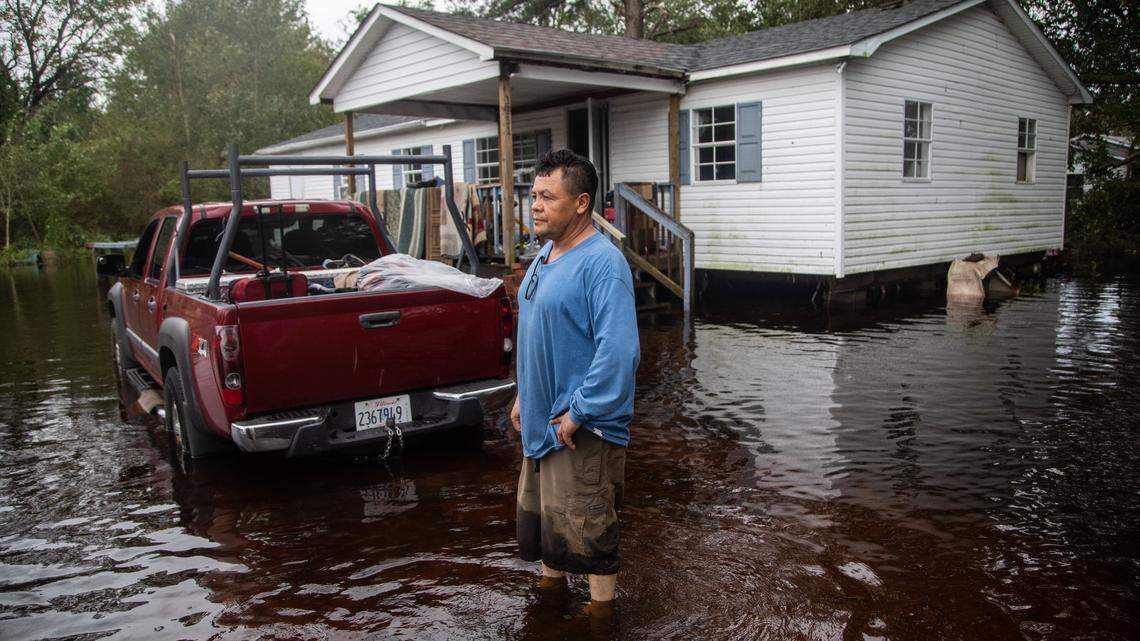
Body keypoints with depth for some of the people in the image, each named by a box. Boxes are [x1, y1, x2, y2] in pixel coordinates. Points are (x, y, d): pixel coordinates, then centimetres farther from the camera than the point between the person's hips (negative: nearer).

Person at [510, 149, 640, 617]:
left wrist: (579, 412, -24)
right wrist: (523, 395, 17)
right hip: (541, 420, 9)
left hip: (582, 429, -9)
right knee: (537, 509, 22)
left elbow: (618, 350, -28)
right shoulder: (545, 256, 9)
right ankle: (551, 581, 43)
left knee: (585, 525, 4)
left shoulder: (602, 262, -21)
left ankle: (601, 606, 24)